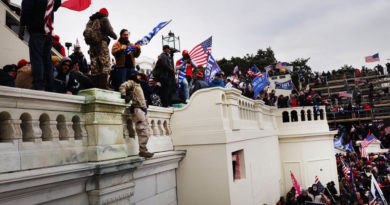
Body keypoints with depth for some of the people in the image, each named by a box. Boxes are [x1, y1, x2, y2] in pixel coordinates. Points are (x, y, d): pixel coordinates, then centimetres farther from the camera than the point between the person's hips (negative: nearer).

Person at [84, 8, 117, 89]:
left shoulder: (90, 21, 23)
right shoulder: (104, 19, 5)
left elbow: (85, 33, 16)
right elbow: (108, 30, -6)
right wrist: (114, 36, 9)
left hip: (92, 46, 7)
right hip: (101, 43, -6)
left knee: (94, 67, 7)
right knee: (105, 66, -8)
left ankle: (94, 87, 5)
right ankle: (102, 87, -20)